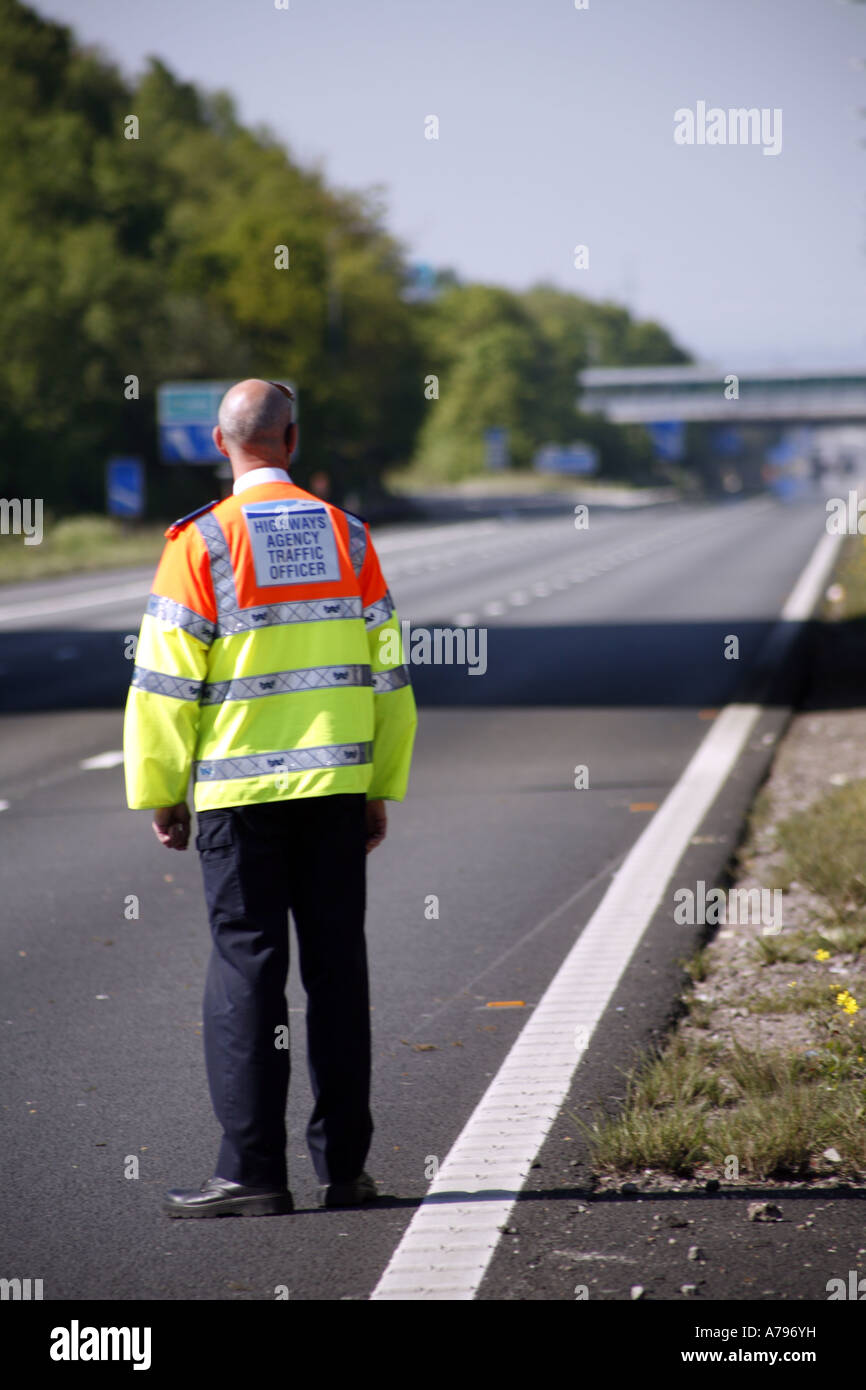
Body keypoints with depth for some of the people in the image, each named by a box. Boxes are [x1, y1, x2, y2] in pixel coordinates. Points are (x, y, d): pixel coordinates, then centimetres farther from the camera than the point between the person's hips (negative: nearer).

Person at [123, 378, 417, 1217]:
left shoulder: (202, 542, -6)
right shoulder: (347, 535, 6)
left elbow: (166, 683, -8)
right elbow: (385, 671, 9)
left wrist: (159, 795, 1)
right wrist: (381, 788, 16)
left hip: (241, 791, -3)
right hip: (337, 786, 3)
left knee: (246, 971, 0)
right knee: (337, 969, 7)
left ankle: (252, 1173, -2)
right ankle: (342, 1166, 10)